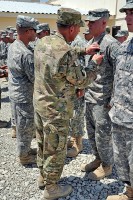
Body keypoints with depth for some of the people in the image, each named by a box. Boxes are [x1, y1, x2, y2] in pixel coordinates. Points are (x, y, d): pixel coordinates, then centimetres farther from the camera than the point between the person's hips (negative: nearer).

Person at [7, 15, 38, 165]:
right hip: (24, 98, -9)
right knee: (25, 127, 8)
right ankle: (24, 156, 26)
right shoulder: (26, 54, -25)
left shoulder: (12, 47, 4)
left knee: (21, 126, 23)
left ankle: (24, 149, 40)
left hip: (15, 94, 9)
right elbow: (36, 79, -22)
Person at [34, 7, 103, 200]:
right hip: (56, 109, -8)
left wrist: (83, 50, 14)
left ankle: (43, 176, 43)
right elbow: (81, 81, -13)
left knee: (43, 143, 23)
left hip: (39, 103, 9)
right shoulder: (66, 53, -26)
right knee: (55, 149, 10)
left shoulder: (43, 42, 0)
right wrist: (95, 63, 2)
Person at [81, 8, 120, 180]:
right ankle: (98, 159, 38)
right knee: (91, 132, 19)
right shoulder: (90, 43, 11)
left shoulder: (111, 44, -16)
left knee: (103, 135, 5)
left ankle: (106, 166, 25)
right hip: (89, 97, 9)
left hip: (103, 100, -8)